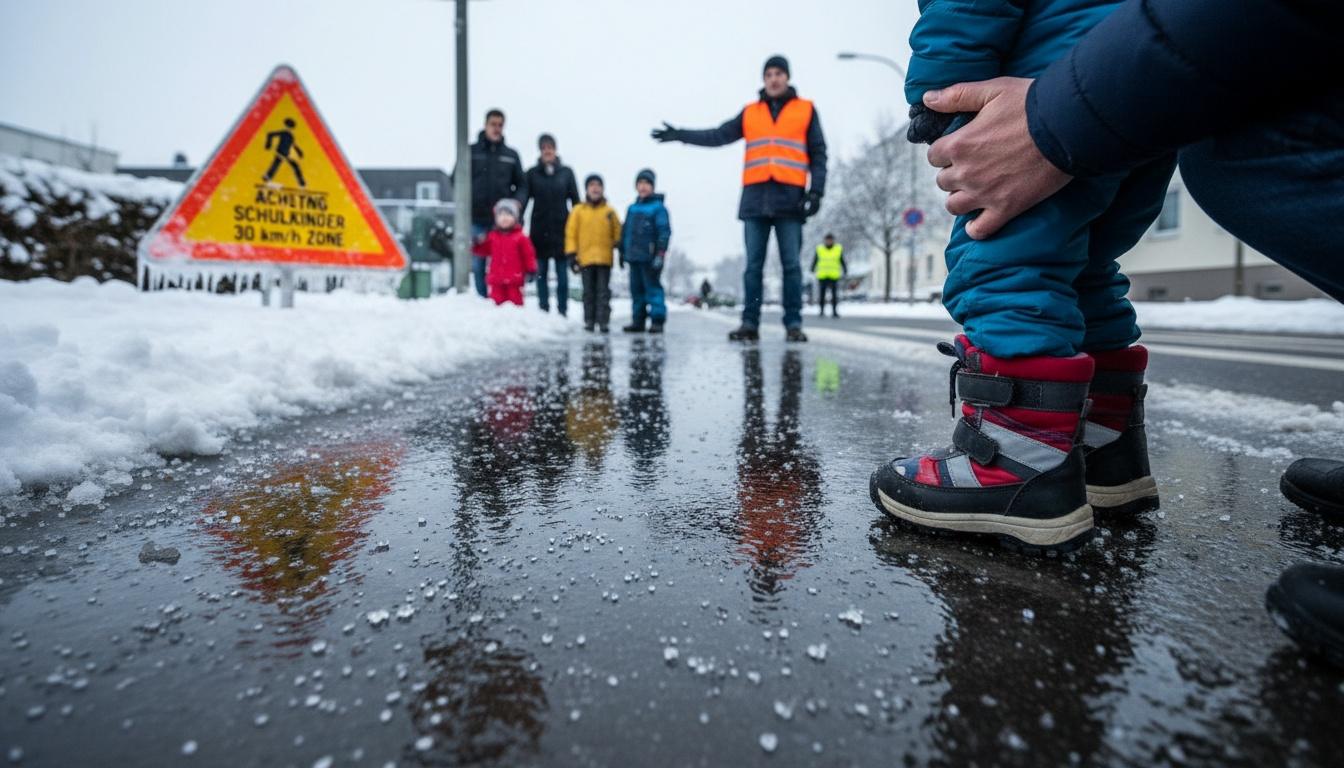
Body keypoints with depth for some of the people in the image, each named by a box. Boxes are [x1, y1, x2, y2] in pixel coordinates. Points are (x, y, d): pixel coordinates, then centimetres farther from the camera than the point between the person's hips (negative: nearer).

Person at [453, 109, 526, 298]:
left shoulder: (511, 155, 11)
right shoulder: (471, 152, 7)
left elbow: (521, 185, 14)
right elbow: (456, 180, 8)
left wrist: (516, 203, -4)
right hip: (476, 220, 0)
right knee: (478, 266, 4)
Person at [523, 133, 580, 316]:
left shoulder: (566, 172, 5)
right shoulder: (532, 173, 6)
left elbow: (575, 200, 6)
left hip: (561, 229, 0)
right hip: (539, 230, 1)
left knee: (562, 273, 2)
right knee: (541, 273, 4)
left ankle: (562, 311, 9)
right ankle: (543, 311, 12)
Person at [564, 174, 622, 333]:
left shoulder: (610, 211, 6)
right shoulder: (578, 211, 5)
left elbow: (617, 232, 10)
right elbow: (571, 233, 4)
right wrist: (571, 254, -2)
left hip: (605, 258, 0)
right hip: (585, 258, 0)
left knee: (603, 291, -1)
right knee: (589, 292, 7)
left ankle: (604, 320, 2)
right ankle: (589, 320, 15)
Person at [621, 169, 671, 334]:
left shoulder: (658, 207, -4)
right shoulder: (632, 208, 15)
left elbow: (664, 231, -10)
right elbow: (625, 232, 21)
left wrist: (661, 254, -16)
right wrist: (623, 252, 19)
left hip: (650, 258, -7)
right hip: (634, 257, 7)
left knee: (653, 288, -5)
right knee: (636, 289, 10)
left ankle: (657, 321, 0)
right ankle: (638, 321, 17)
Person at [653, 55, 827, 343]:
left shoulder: (806, 110, 12)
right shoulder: (750, 113, 17)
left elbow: (818, 154, 8)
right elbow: (718, 136, 13)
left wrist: (816, 191, -4)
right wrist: (679, 134, 6)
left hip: (790, 198, -2)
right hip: (755, 198, 2)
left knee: (791, 265, -2)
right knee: (753, 265, 0)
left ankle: (793, 324, 2)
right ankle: (750, 323, 2)